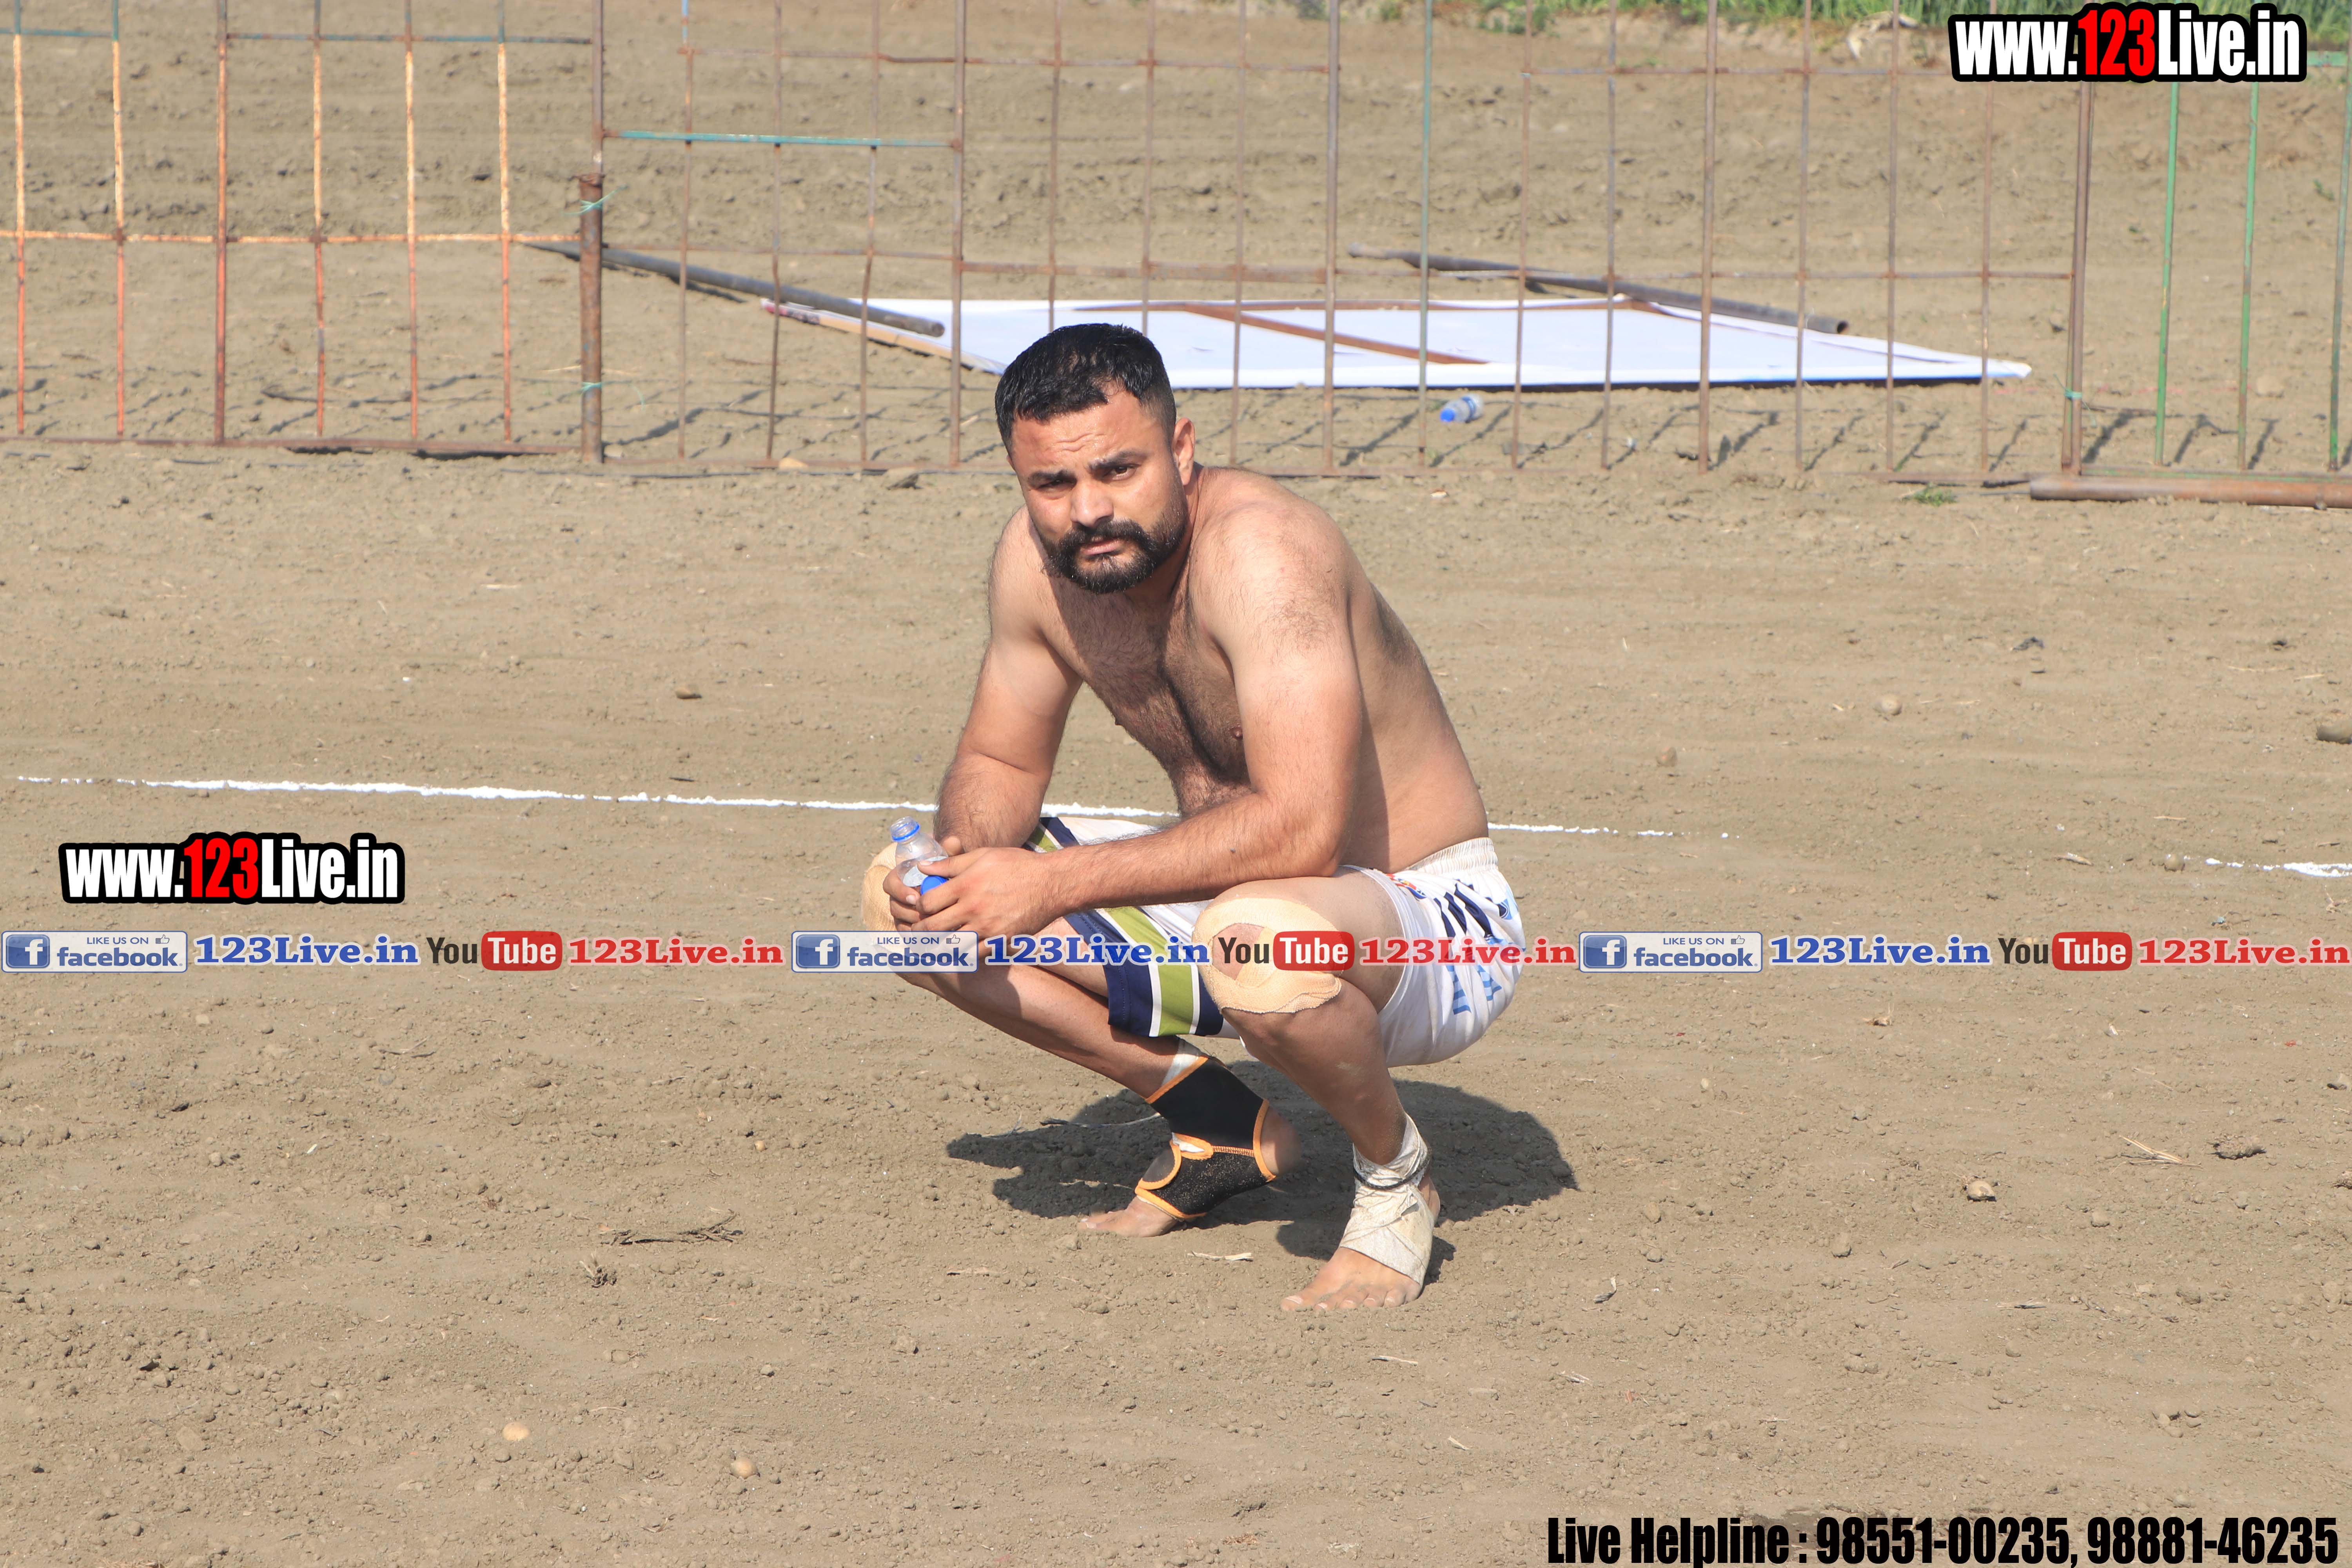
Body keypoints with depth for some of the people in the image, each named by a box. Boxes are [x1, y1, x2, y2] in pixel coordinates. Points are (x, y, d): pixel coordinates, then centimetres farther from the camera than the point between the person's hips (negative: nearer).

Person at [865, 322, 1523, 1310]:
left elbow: (1300, 831, -38)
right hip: (1236, 899, 8)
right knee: (905, 898, 0)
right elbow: (999, 763, 9)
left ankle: (1394, 1169, -8)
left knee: (1259, 943, -43)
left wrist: (1056, 883, -34)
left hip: (1433, 924, -8)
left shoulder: (1259, 549, -29)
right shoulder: (1034, 561, -7)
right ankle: (1221, 1129, 9)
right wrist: (962, 858, -15)